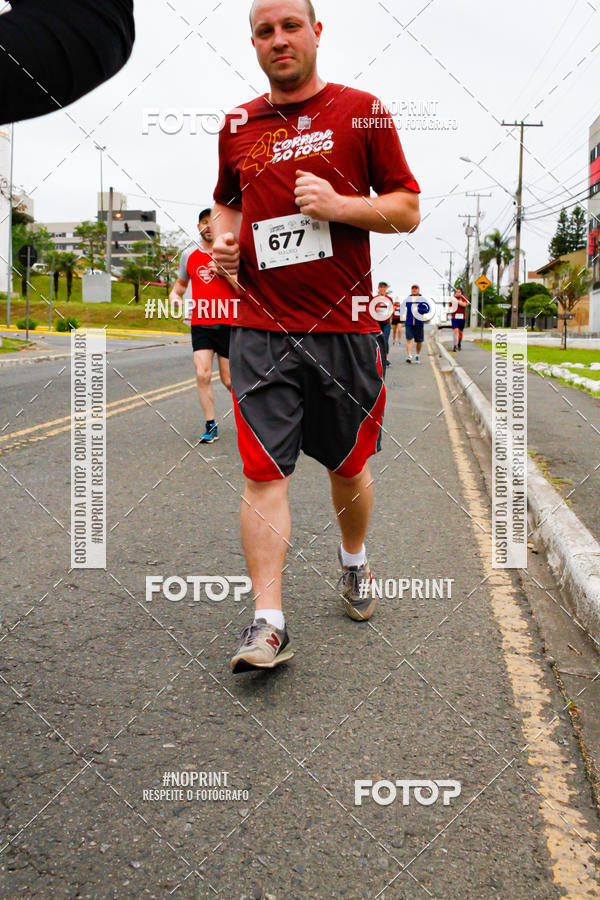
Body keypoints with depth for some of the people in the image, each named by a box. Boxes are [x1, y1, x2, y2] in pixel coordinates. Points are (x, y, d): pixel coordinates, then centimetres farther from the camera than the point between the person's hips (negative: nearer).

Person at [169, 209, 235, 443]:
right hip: (200, 325, 2)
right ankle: (211, 426, -1)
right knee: (202, 375, -12)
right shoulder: (189, 255, 9)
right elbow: (178, 288, 21)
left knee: (229, 380, 4)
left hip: (227, 324, -2)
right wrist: (176, 299, -2)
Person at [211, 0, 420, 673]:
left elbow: (407, 210, 3)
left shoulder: (361, 111, 4)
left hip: (344, 326, -1)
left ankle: (353, 561, 39)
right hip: (260, 330, 2)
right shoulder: (237, 126, 13)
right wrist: (224, 238, 6)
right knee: (263, 470, -7)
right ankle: (268, 622, -3)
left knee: (348, 465, 11)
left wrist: (339, 205, -14)